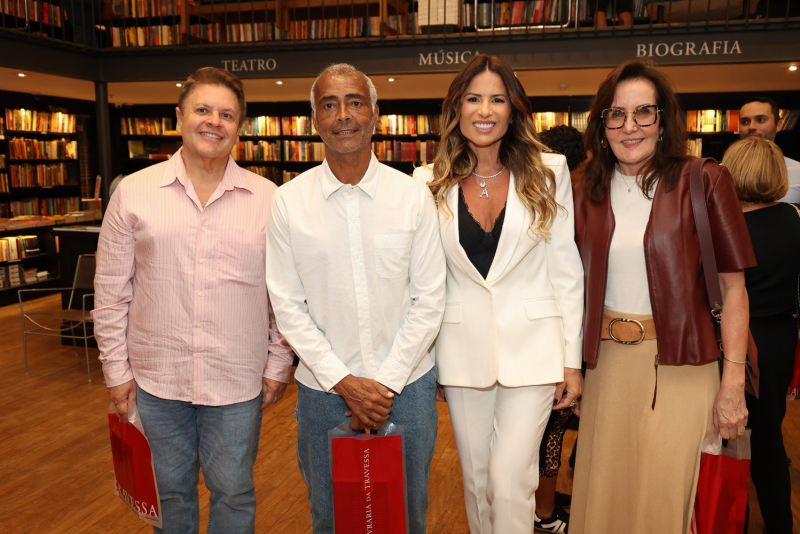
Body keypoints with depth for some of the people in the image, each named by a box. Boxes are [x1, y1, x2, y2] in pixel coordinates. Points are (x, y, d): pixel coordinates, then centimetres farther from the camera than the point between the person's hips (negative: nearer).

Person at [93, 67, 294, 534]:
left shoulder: (267, 199, -2)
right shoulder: (134, 193, -1)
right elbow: (112, 291, 2)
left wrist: (278, 365, 1)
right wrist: (117, 369, 1)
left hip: (237, 380, 0)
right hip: (155, 378, 1)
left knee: (234, 495, 14)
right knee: (170, 493, 19)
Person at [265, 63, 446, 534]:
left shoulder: (414, 196, -4)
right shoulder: (289, 201, -4)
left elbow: (429, 301, -4)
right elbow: (288, 306, -4)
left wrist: (387, 382, -10)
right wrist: (344, 382, -10)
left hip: (406, 385, 0)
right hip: (323, 388, 0)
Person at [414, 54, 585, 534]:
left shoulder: (548, 173, -1)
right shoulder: (431, 183, 1)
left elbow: (566, 270, 0)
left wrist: (572, 359, -2)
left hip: (532, 346, -2)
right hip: (463, 348, 2)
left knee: (510, 483, -4)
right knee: (476, 478, 16)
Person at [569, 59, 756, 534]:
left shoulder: (704, 182, -5)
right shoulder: (585, 189, 4)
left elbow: (734, 286, -6)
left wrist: (733, 383, -10)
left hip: (681, 363, -3)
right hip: (608, 360, 3)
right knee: (602, 494, 13)